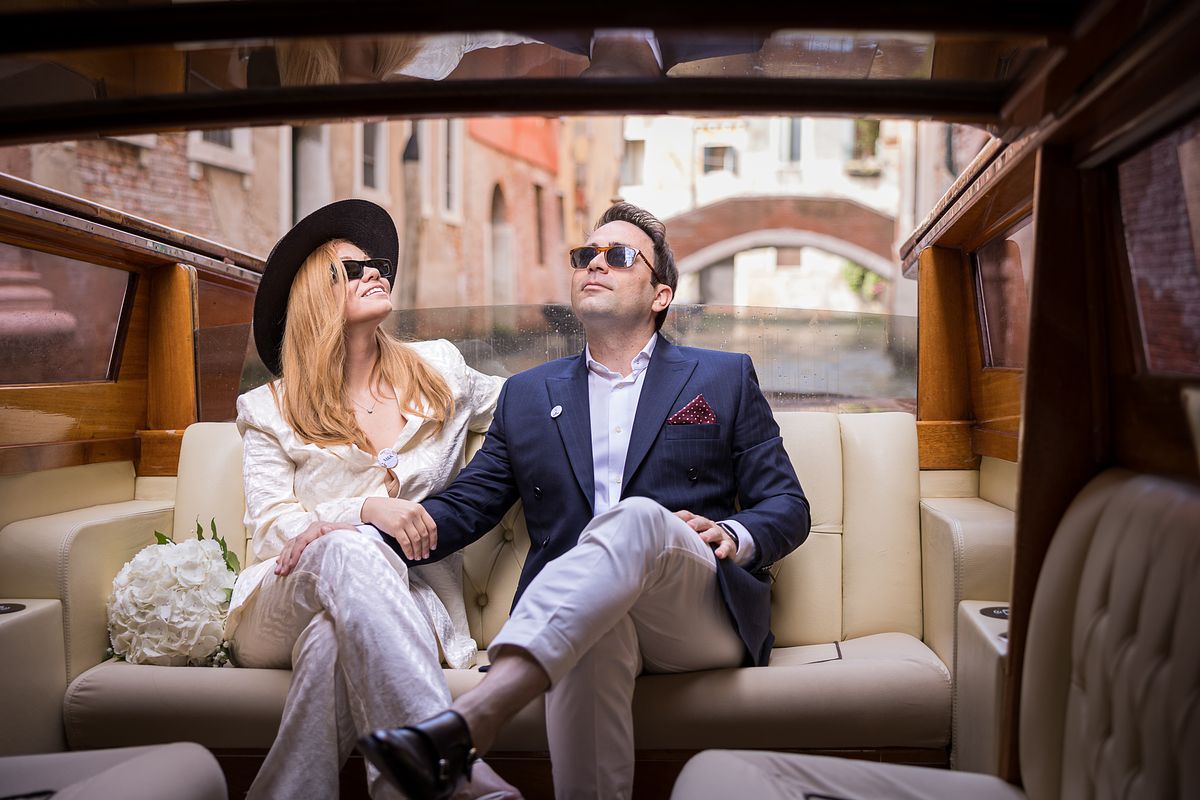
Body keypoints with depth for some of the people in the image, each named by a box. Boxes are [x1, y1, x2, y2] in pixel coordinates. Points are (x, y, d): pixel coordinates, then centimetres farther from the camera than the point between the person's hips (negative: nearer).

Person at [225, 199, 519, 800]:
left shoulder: (439, 372, 18)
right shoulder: (269, 410, 11)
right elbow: (270, 527, 0)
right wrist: (365, 511, -18)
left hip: (404, 598, 1)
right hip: (282, 606, 0)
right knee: (350, 549, -38)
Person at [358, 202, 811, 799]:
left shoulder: (726, 378, 18)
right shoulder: (527, 395, 23)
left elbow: (788, 506, 13)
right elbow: (467, 504, 16)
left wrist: (732, 536, -10)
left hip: (707, 616, -1)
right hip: (568, 619, 1)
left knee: (636, 517, -36)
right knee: (594, 634, -38)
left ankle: (460, 729, -52)